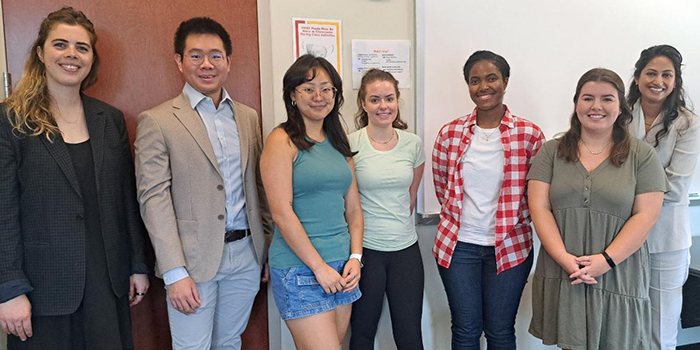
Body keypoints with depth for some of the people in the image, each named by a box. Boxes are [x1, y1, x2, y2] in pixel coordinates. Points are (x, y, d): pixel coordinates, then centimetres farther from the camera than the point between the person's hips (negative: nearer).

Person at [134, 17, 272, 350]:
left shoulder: (248, 117, 9)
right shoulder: (156, 121, -6)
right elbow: (154, 199, -11)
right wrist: (175, 273, -16)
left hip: (245, 254, 5)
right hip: (194, 259, -4)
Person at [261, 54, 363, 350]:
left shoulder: (338, 143, 12)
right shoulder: (282, 141, -8)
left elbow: (353, 208, 13)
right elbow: (282, 212, -14)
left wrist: (355, 257, 1)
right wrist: (319, 267, -13)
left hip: (341, 267, 6)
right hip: (300, 268, -6)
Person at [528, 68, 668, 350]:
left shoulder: (642, 155, 2)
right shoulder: (551, 152, 4)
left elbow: (645, 216, -4)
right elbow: (539, 208, -3)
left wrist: (606, 260, -15)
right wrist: (564, 259, -14)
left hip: (618, 278, -1)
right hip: (562, 277, 1)